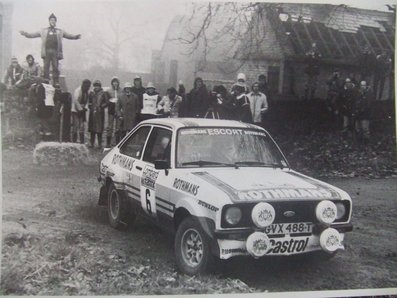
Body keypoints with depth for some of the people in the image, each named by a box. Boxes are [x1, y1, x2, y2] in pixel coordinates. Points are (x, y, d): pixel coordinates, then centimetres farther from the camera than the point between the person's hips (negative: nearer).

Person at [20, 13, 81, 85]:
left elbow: (69, 36, 16)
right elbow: (32, 35, 19)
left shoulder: (60, 31, 19)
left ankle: (56, 84, -2)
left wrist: (76, 36, -1)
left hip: (55, 52, 0)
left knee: (55, 68, -5)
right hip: (46, 51, 0)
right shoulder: (43, 31, 18)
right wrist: (25, 33, 5)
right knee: (46, 68, -3)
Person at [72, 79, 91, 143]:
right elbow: (76, 101, -19)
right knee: (75, 126, -6)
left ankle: (82, 142, 7)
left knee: (82, 127, 4)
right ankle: (74, 141, 0)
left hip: (82, 110, 5)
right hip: (75, 110, -5)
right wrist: (80, 109, -17)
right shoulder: (77, 90, -15)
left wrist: (85, 108, -5)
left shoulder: (88, 92, 3)